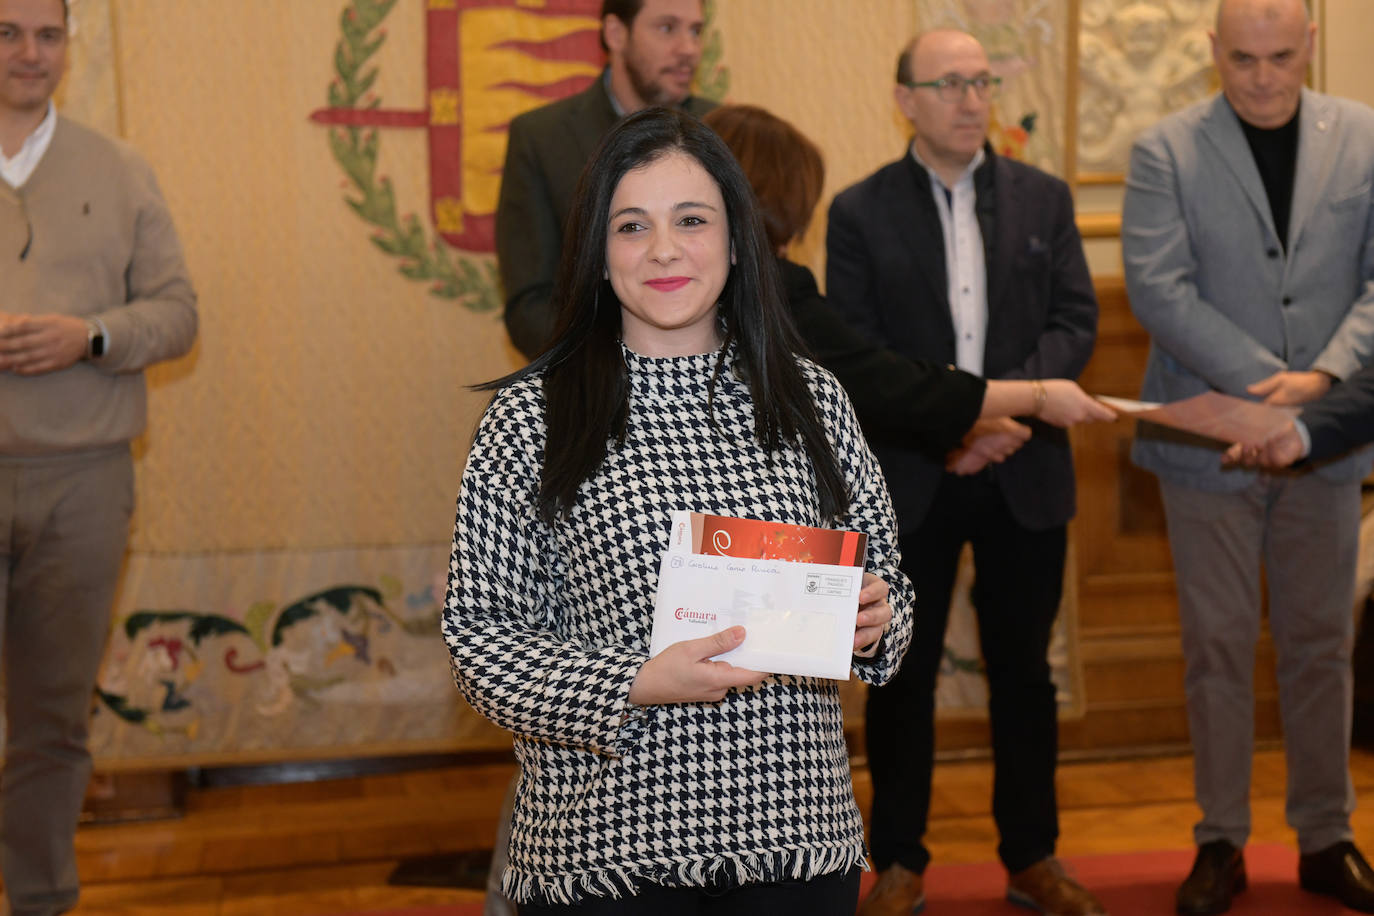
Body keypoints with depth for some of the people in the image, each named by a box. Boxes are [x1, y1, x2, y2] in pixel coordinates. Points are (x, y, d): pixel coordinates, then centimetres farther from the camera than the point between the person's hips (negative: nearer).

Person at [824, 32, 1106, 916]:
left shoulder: (1044, 197, 6)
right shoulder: (860, 211, -1)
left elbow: (1076, 319, 0)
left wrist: (1013, 403, -17)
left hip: (1026, 474, 2)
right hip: (908, 478, -2)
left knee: (1024, 671, 11)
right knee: (902, 674, 7)